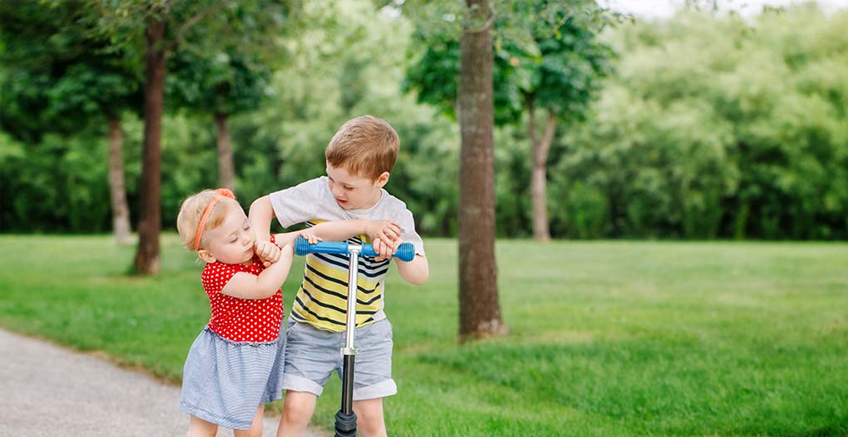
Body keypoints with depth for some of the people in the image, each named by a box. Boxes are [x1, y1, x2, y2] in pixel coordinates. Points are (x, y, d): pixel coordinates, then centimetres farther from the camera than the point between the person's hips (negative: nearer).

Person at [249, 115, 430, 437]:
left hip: (366, 331, 1)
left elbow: (419, 275, -11)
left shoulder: (395, 216, -9)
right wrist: (260, 241, -23)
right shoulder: (318, 194, -12)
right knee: (296, 409, -8)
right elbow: (262, 205, -4)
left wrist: (396, 252, -31)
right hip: (311, 326, 0)